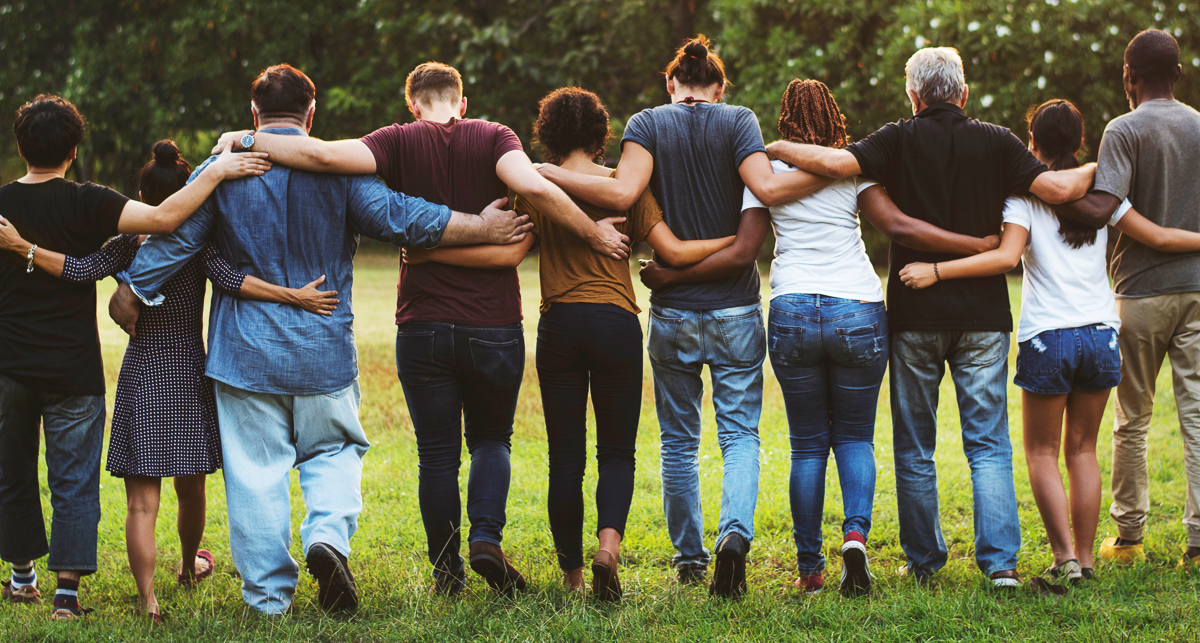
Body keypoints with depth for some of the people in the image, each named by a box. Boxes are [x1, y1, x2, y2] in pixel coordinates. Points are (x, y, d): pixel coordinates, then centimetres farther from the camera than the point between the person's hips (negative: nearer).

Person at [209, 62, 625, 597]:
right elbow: (533, 187, -21)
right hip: (494, 324, 0)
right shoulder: (492, 137, -2)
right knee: (491, 438, 18)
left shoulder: (400, 143, -2)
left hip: (422, 326, 0)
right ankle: (486, 538, -3)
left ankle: (447, 572, 14)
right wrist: (594, 233, -11)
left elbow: (324, 155, -18)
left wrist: (243, 141, -9)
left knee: (437, 453, 11)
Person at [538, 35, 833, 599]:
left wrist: (541, 172, -10)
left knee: (679, 440, 14)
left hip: (672, 313, 1)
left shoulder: (647, 125, -2)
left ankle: (688, 557, 20)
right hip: (735, 311, -1)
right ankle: (735, 531, -21)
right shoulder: (738, 122, -2)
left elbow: (622, 193, -18)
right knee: (740, 434, 4)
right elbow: (768, 189, -18)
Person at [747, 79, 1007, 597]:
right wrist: (981, 246, -9)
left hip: (791, 313, 0)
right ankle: (856, 532, -14)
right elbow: (898, 227, -9)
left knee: (807, 444, 10)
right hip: (858, 313, 0)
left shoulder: (766, 167, 4)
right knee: (854, 437, 13)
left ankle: (809, 570, 7)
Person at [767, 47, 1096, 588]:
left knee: (915, 447, 10)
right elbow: (1059, 188, -7)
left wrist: (777, 148, -3)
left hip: (915, 316, -1)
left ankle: (924, 560, 13)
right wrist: (1097, 168, 12)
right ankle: (1000, 560, -6)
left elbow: (837, 162, -18)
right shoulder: (995, 143, 1)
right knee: (989, 445, 4)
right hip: (983, 315, 1)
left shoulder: (901, 141, -3)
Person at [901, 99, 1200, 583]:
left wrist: (936, 271, -22)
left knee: (1042, 453, 6)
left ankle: (1065, 558, -7)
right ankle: (1084, 558, 12)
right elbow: (1157, 238, 7)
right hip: (1101, 333, 3)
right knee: (1082, 449, 13)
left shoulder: (1025, 192, -5)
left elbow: (1007, 257, -20)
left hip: (1047, 338, -3)